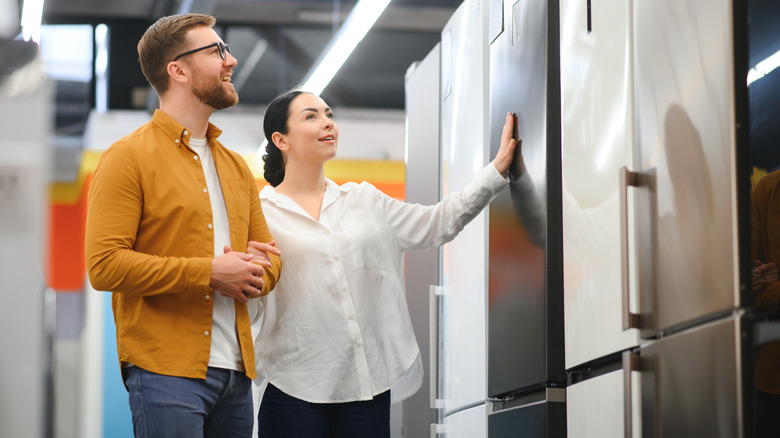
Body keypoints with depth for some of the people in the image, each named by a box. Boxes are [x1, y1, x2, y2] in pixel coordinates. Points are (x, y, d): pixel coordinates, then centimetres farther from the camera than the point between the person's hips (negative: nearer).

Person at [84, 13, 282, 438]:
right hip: (166, 370, -7)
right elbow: (105, 265, -13)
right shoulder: (129, 157, -4)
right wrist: (208, 272, -15)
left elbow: (270, 256, 22)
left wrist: (252, 276, -2)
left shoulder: (235, 165, 19)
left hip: (236, 373, 7)